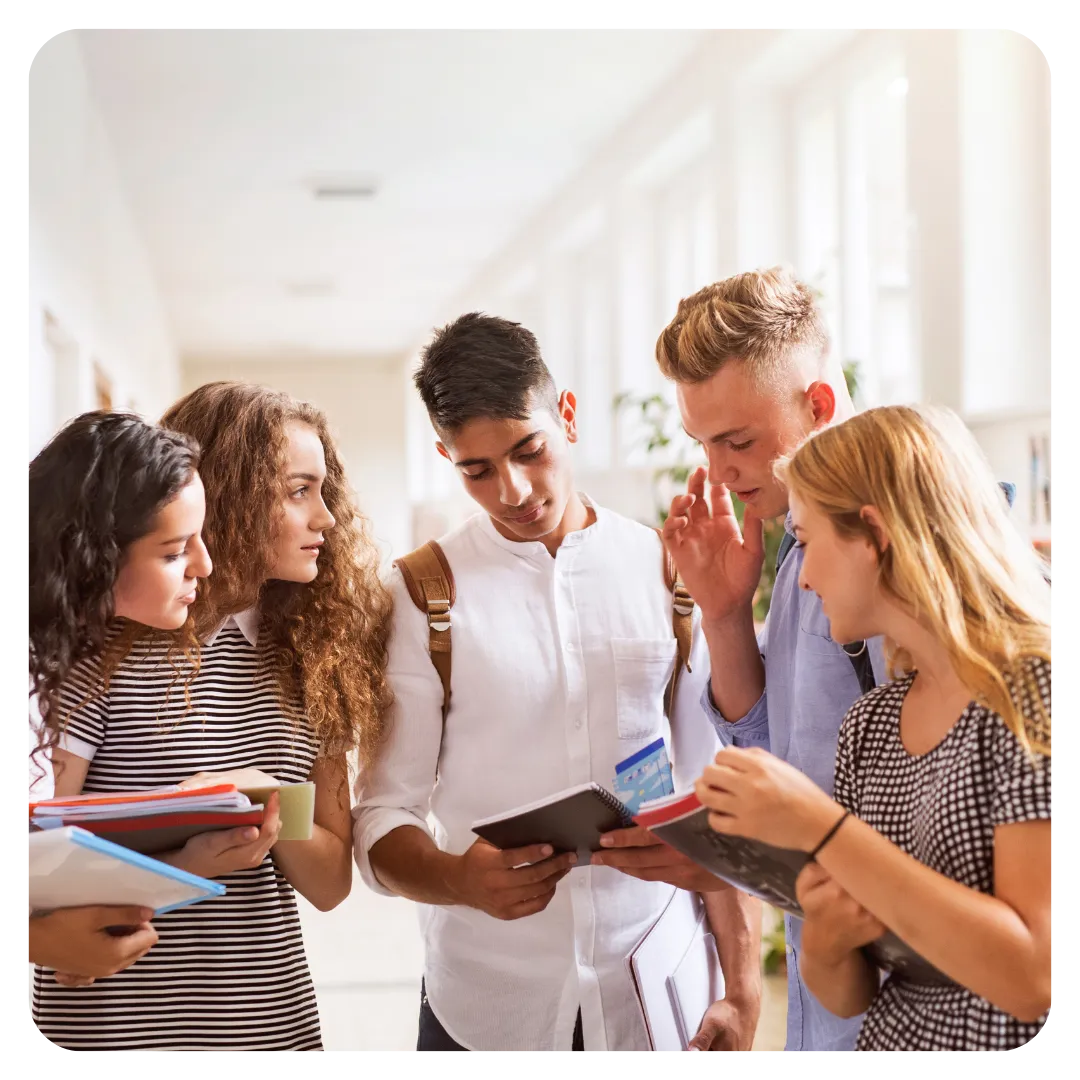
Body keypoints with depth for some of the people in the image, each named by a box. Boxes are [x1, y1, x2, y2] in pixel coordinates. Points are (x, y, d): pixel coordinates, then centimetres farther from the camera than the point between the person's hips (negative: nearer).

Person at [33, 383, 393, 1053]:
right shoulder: (104, 650, -11)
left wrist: (276, 813, -15)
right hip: (115, 1030, -5)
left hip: (278, 1021, 5)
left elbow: (331, 883, 4)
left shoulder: (309, 655, 3)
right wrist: (178, 863, -28)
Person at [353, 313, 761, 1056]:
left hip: (656, 1001, 1)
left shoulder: (668, 572, 1)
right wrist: (460, 879, -24)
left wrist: (744, 993, -3)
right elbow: (384, 820, -4)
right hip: (485, 1009, -1)